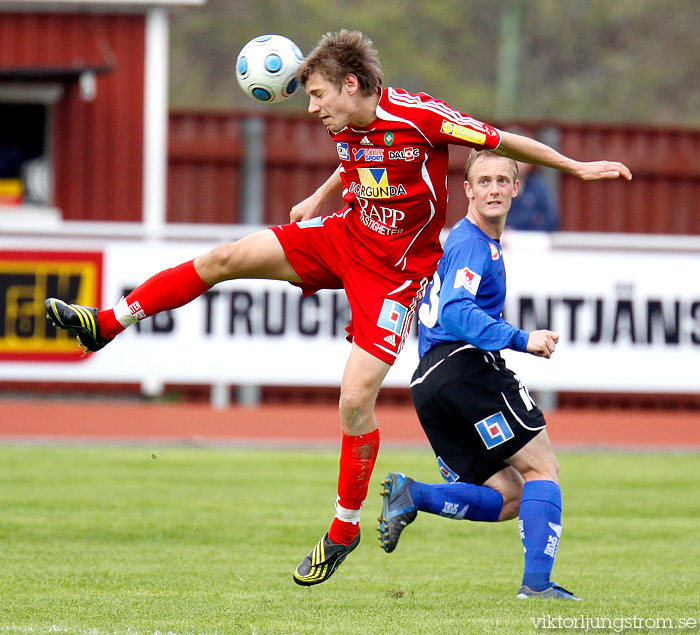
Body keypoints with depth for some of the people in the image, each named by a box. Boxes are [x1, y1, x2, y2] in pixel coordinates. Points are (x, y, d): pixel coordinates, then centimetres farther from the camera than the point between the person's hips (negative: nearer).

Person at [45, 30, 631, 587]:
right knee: (228, 257, -5)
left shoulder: (418, 117, -24)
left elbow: (505, 142, -14)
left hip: (395, 271, -7)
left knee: (356, 401, -13)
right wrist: (319, 198, 18)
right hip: (344, 238, 7)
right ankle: (107, 324, 5)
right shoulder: (347, 129, -2)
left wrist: (577, 167, -9)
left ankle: (344, 531, 5)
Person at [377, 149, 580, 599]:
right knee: (542, 468, -6)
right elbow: (456, 314, -23)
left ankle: (411, 495, -8)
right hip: (467, 365, -9)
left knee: (509, 496, 6)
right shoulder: (471, 244, -7)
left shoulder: (478, 241, 25)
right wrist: (521, 340, -27)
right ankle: (538, 580, -17)